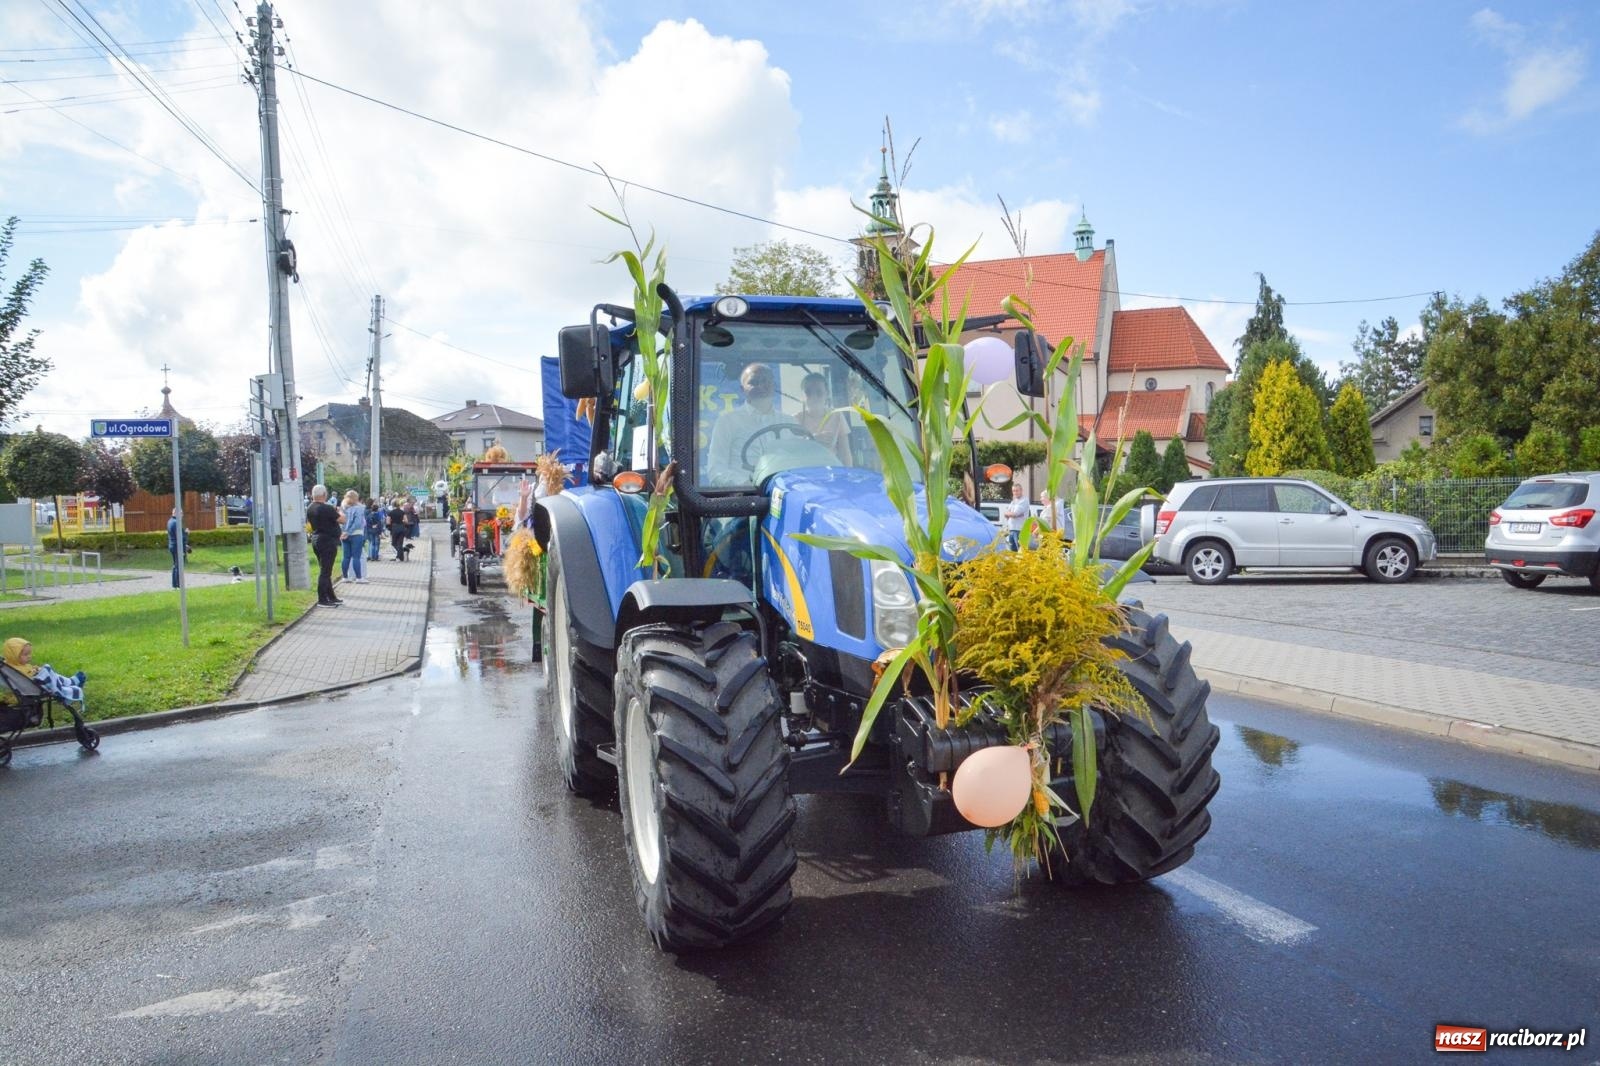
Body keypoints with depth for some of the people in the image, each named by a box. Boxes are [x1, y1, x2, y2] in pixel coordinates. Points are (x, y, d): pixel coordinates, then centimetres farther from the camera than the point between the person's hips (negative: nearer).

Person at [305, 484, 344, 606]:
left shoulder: (309, 509, 7)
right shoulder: (327, 508, -19)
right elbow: (342, 520, -17)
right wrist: (338, 511, 4)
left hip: (316, 539, 9)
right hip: (327, 541, -9)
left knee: (325, 570, 16)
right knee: (325, 571, -5)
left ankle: (331, 597, 22)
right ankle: (322, 600, -3)